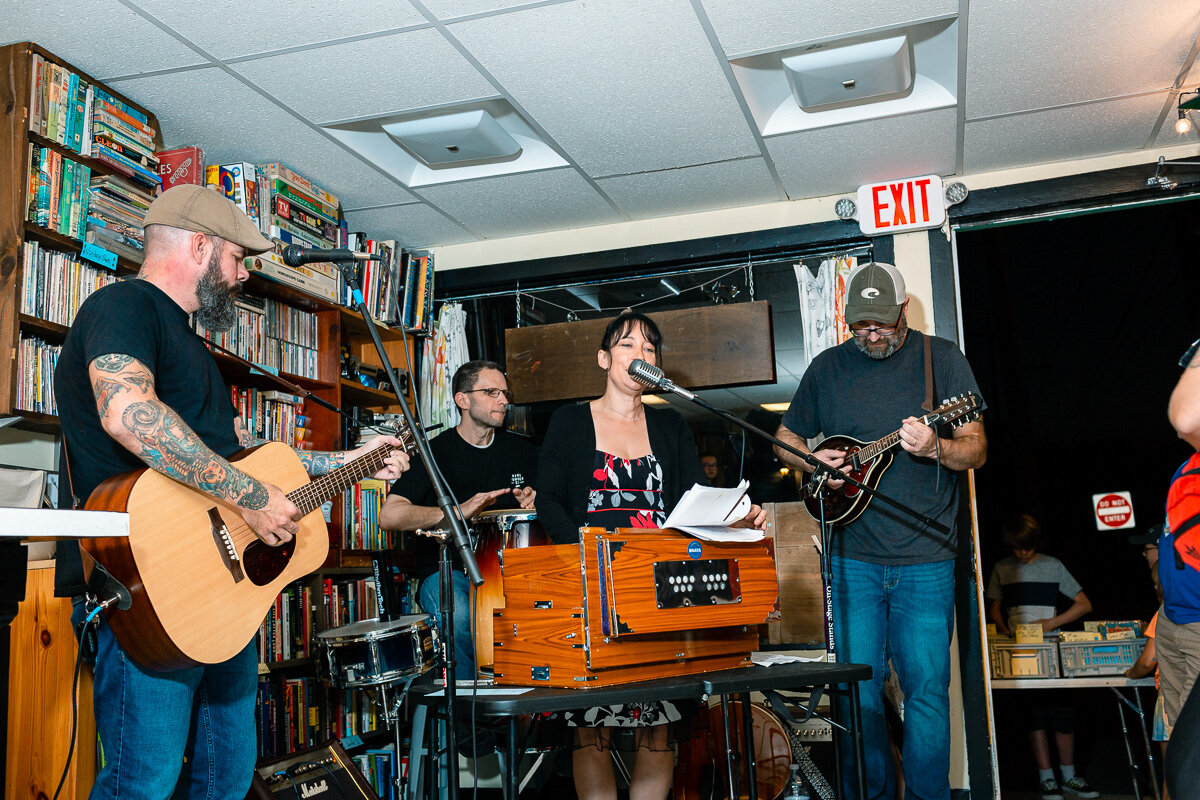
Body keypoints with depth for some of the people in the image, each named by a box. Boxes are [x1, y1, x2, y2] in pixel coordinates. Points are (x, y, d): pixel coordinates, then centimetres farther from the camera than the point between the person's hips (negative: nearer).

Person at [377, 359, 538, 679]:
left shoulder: (522, 451, 13)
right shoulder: (435, 452, -1)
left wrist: (537, 503, -4)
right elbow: (389, 516, -15)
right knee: (458, 618, -34)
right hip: (446, 570, -3)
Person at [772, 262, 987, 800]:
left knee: (926, 689, 1)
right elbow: (784, 440, 16)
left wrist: (934, 448, -23)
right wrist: (813, 461, -6)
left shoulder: (941, 358, 1)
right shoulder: (827, 367, 7)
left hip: (926, 559, -2)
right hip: (852, 557, 2)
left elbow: (977, 451, -2)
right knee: (857, 688, 7)